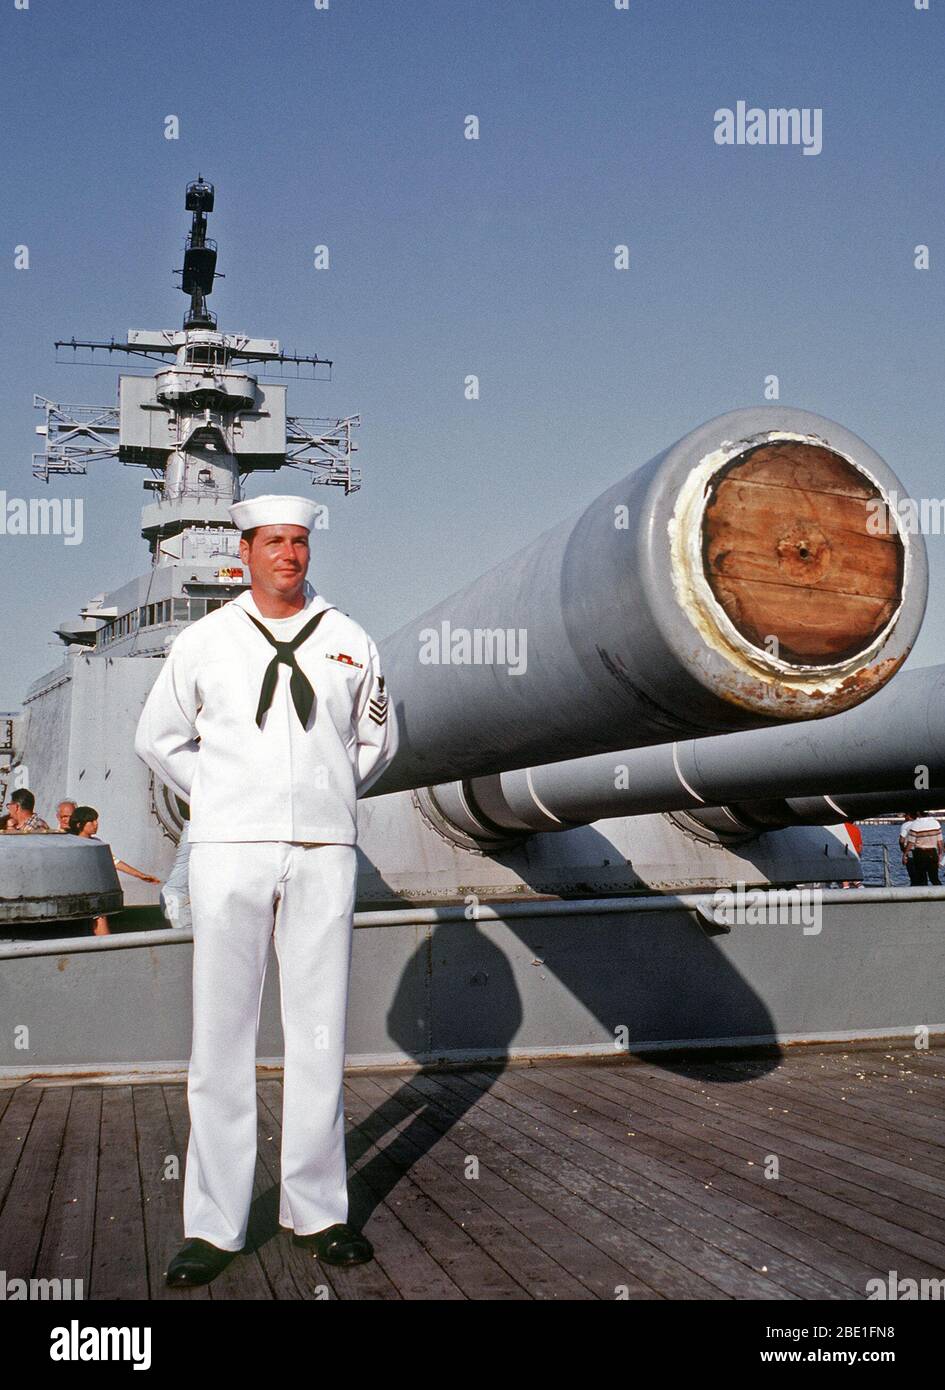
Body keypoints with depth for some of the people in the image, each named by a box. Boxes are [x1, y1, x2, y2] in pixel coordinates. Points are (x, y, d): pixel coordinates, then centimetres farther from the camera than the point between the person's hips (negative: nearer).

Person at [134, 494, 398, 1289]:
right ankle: (214, 1224, 9)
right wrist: (219, 801, 10)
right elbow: (158, 739, 17)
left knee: (320, 1035, 3)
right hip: (230, 851, -1)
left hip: (324, 855, 1)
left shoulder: (350, 642, 11)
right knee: (222, 1036, 0)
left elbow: (379, 738, 23)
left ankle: (317, 1210, 15)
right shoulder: (203, 642, 8)